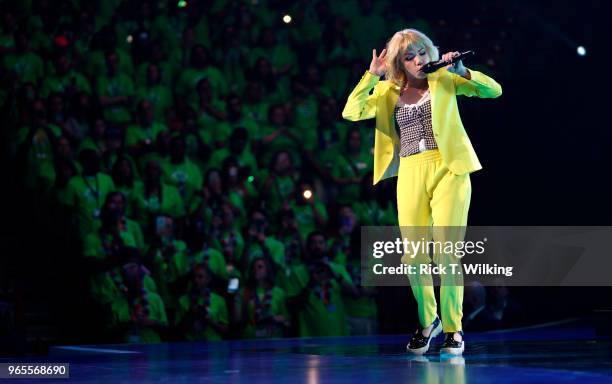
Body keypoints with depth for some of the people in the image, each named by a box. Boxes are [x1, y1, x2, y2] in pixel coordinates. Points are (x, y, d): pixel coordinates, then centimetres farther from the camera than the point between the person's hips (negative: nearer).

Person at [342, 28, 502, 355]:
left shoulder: (443, 79, 9)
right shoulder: (387, 92, 14)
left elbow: (494, 90, 4)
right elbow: (351, 112, 1)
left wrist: (462, 71, -10)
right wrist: (372, 75, -3)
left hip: (448, 170, -3)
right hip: (411, 176, 3)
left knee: (446, 254, -10)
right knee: (413, 257, 1)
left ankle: (453, 329, 3)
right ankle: (428, 321, 24)